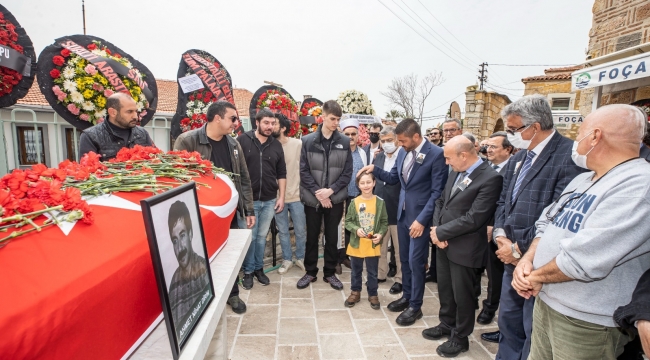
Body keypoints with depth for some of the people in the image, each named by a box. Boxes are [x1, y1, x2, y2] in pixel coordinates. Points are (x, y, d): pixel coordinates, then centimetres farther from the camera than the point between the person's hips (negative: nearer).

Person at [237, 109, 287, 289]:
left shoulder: (276, 145, 6)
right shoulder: (243, 140, -5)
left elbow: (281, 173, 10)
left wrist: (281, 196, 5)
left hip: (269, 200, 3)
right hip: (248, 199, -3)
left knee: (262, 236, 14)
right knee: (250, 237, 5)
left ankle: (259, 268, 30)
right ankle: (248, 271, 23)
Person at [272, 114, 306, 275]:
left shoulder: (298, 144, -8)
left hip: (296, 195, -1)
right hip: (277, 197, 2)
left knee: (300, 230, 11)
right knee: (283, 231, 14)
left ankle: (300, 258, 33)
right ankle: (287, 259, 32)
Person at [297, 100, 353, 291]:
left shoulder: (344, 142, -1)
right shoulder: (308, 141, -4)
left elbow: (347, 172, -1)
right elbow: (304, 171, -5)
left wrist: (331, 190, -13)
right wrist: (319, 193, -12)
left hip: (335, 199, 1)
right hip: (312, 198, 0)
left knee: (332, 237, 12)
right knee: (312, 237, 12)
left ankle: (330, 272, 28)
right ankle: (310, 272, 29)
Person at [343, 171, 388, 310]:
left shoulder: (380, 202, -6)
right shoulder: (354, 202, -6)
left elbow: (384, 222, 1)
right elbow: (348, 222, -1)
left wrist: (380, 234, -14)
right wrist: (356, 229, -18)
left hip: (373, 245, 0)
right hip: (356, 244, 1)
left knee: (372, 272, 13)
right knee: (356, 271, 16)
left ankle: (373, 294, 31)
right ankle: (355, 292, 34)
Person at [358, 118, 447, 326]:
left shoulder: (436, 154, -15)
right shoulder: (403, 152, 4)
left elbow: (438, 191, -15)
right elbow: (393, 178, 13)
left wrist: (422, 219, -18)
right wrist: (374, 169, -4)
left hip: (420, 216, -6)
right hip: (402, 213, 7)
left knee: (415, 261, 2)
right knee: (404, 259, 17)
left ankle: (415, 306, 21)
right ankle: (406, 296, 36)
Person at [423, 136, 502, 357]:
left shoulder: (490, 178, -20)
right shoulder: (455, 172, 6)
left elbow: (473, 218, -24)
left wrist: (441, 232, -15)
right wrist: (436, 229, -5)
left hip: (463, 248, -7)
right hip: (444, 243, 7)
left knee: (462, 295, 12)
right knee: (444, 289, 21)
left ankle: (460, 337, 33)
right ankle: (446, 325, 43)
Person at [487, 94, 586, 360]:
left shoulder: (569, 156, -17)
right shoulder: (517, 160, 11)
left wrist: (519, 248, -16)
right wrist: (500, 235, -3)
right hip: (512, 259, 8)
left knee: (534, 334, 10)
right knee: (508, 322, 22)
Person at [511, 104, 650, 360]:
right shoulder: (582, 180, 11)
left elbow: (585, 258, -28)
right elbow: (546, 224, 11)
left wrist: (536, 276, -13)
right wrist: (528, 259, -7)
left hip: (586, 323, -7)